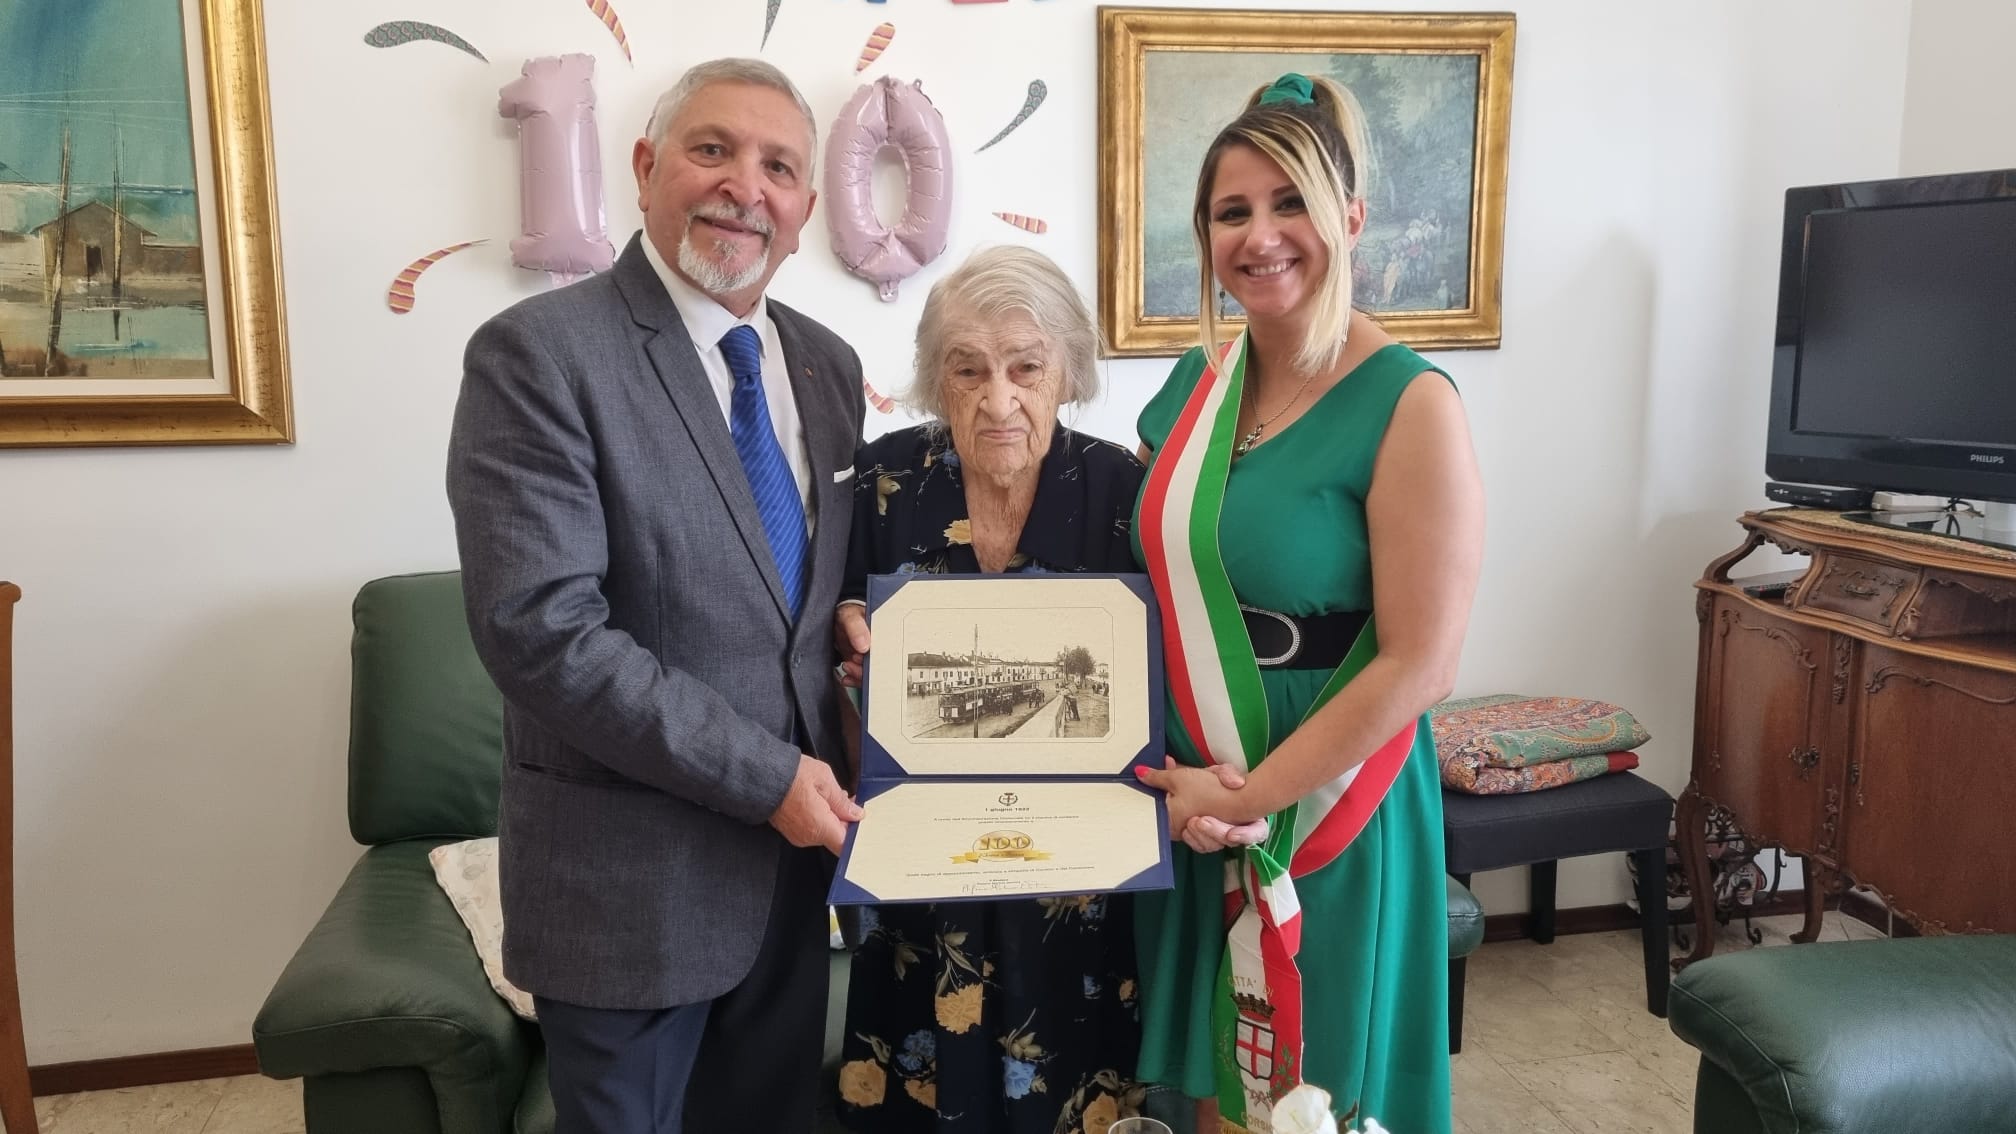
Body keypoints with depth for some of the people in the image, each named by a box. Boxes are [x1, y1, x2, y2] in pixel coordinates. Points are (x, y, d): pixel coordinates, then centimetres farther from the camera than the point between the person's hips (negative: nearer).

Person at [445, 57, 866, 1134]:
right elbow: (541, 630, -22)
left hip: (795, 845, 6)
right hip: (631, 874, -6)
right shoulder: (536, 354, -15)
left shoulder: (827, 365, 5)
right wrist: (766, 775, -20)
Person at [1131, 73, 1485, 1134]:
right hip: (1185, 797, 5)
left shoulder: (1409, 404, -17)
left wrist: (1248, 799, -16)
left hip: (1325, 804, -5)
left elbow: (1418, 662, -18)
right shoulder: (1196, 381, 2)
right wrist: (1176, 779, -2)